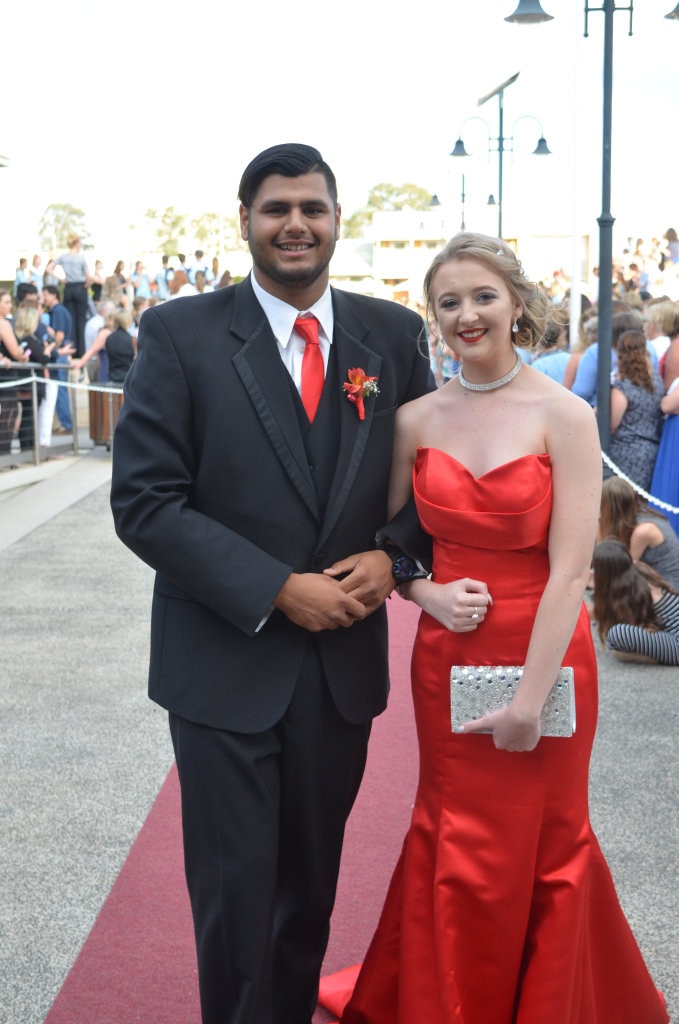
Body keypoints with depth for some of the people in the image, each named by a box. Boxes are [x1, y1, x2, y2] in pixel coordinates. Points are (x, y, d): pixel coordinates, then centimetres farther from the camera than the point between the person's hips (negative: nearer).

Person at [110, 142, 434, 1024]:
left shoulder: (392, 334, 3)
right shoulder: (180, 334, -7)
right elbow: (144, 502, -11)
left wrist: (391, 558, -9)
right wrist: (278, 591, -16)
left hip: (344, 660, 3)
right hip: (227, 662, -3)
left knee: (312, 885, 17)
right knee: (235, 893, 6)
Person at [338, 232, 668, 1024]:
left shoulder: (564, 416, -9)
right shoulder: (417, 420, 1)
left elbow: (570, 570, -13)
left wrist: (530, 700, -16)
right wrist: (430, 594, -10)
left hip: (542, 657, -2)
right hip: (445, 661, 3)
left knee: (539, 854, 10)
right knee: (453, 850, 10)